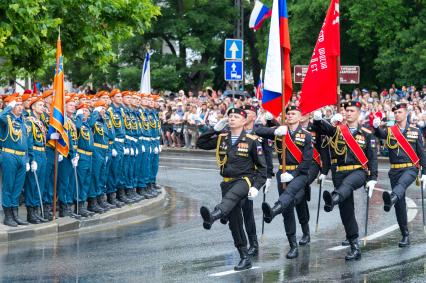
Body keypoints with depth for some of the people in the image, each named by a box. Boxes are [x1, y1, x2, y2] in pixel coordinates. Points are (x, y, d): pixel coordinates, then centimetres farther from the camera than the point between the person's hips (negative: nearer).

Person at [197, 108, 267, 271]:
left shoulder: (251, 141, -3)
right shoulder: (222, 138, 10)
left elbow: (262, 166, -1)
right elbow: (200, 143, 12)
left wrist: (256, 187, -12)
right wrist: (215, 130, 2)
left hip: (245, 180, -6)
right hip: (228, 182, 6)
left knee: (231, 196, -39)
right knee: (234, 223, 5)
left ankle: (212, 216, -69)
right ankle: (245, 258, 12)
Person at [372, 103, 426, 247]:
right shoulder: (389, 131, 9)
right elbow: (380, 134, -13)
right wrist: (376, 126, -36)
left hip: (410, 168, -3)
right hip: (395, 170, 3)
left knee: (401, 184, -37)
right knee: (400, 204, 3)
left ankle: (391, 199, -69)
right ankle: (405, 236, 9)